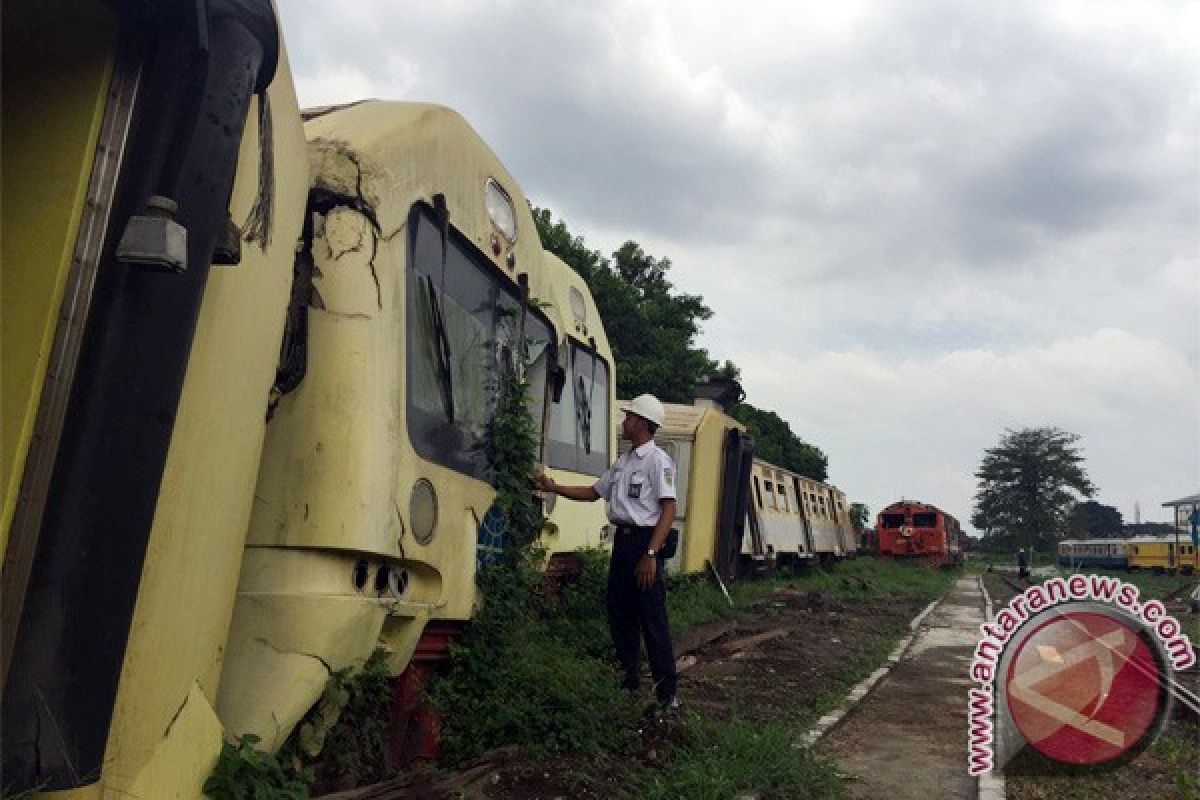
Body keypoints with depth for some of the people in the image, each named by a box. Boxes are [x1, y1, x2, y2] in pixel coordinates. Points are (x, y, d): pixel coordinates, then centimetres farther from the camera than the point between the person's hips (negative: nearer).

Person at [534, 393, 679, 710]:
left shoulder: (657, 460, -9)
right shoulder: (622, 463, 17)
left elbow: (669, 509, -16)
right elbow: (593, 493, 25)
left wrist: (651, 554, -23)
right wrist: (553, 488, 18)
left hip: (644, 541, -9)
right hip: (622, 541, 9)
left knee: (653, 620, -5)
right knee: (619, 616, 14)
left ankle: (667, 694, 4)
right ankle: (628, 682, 27)